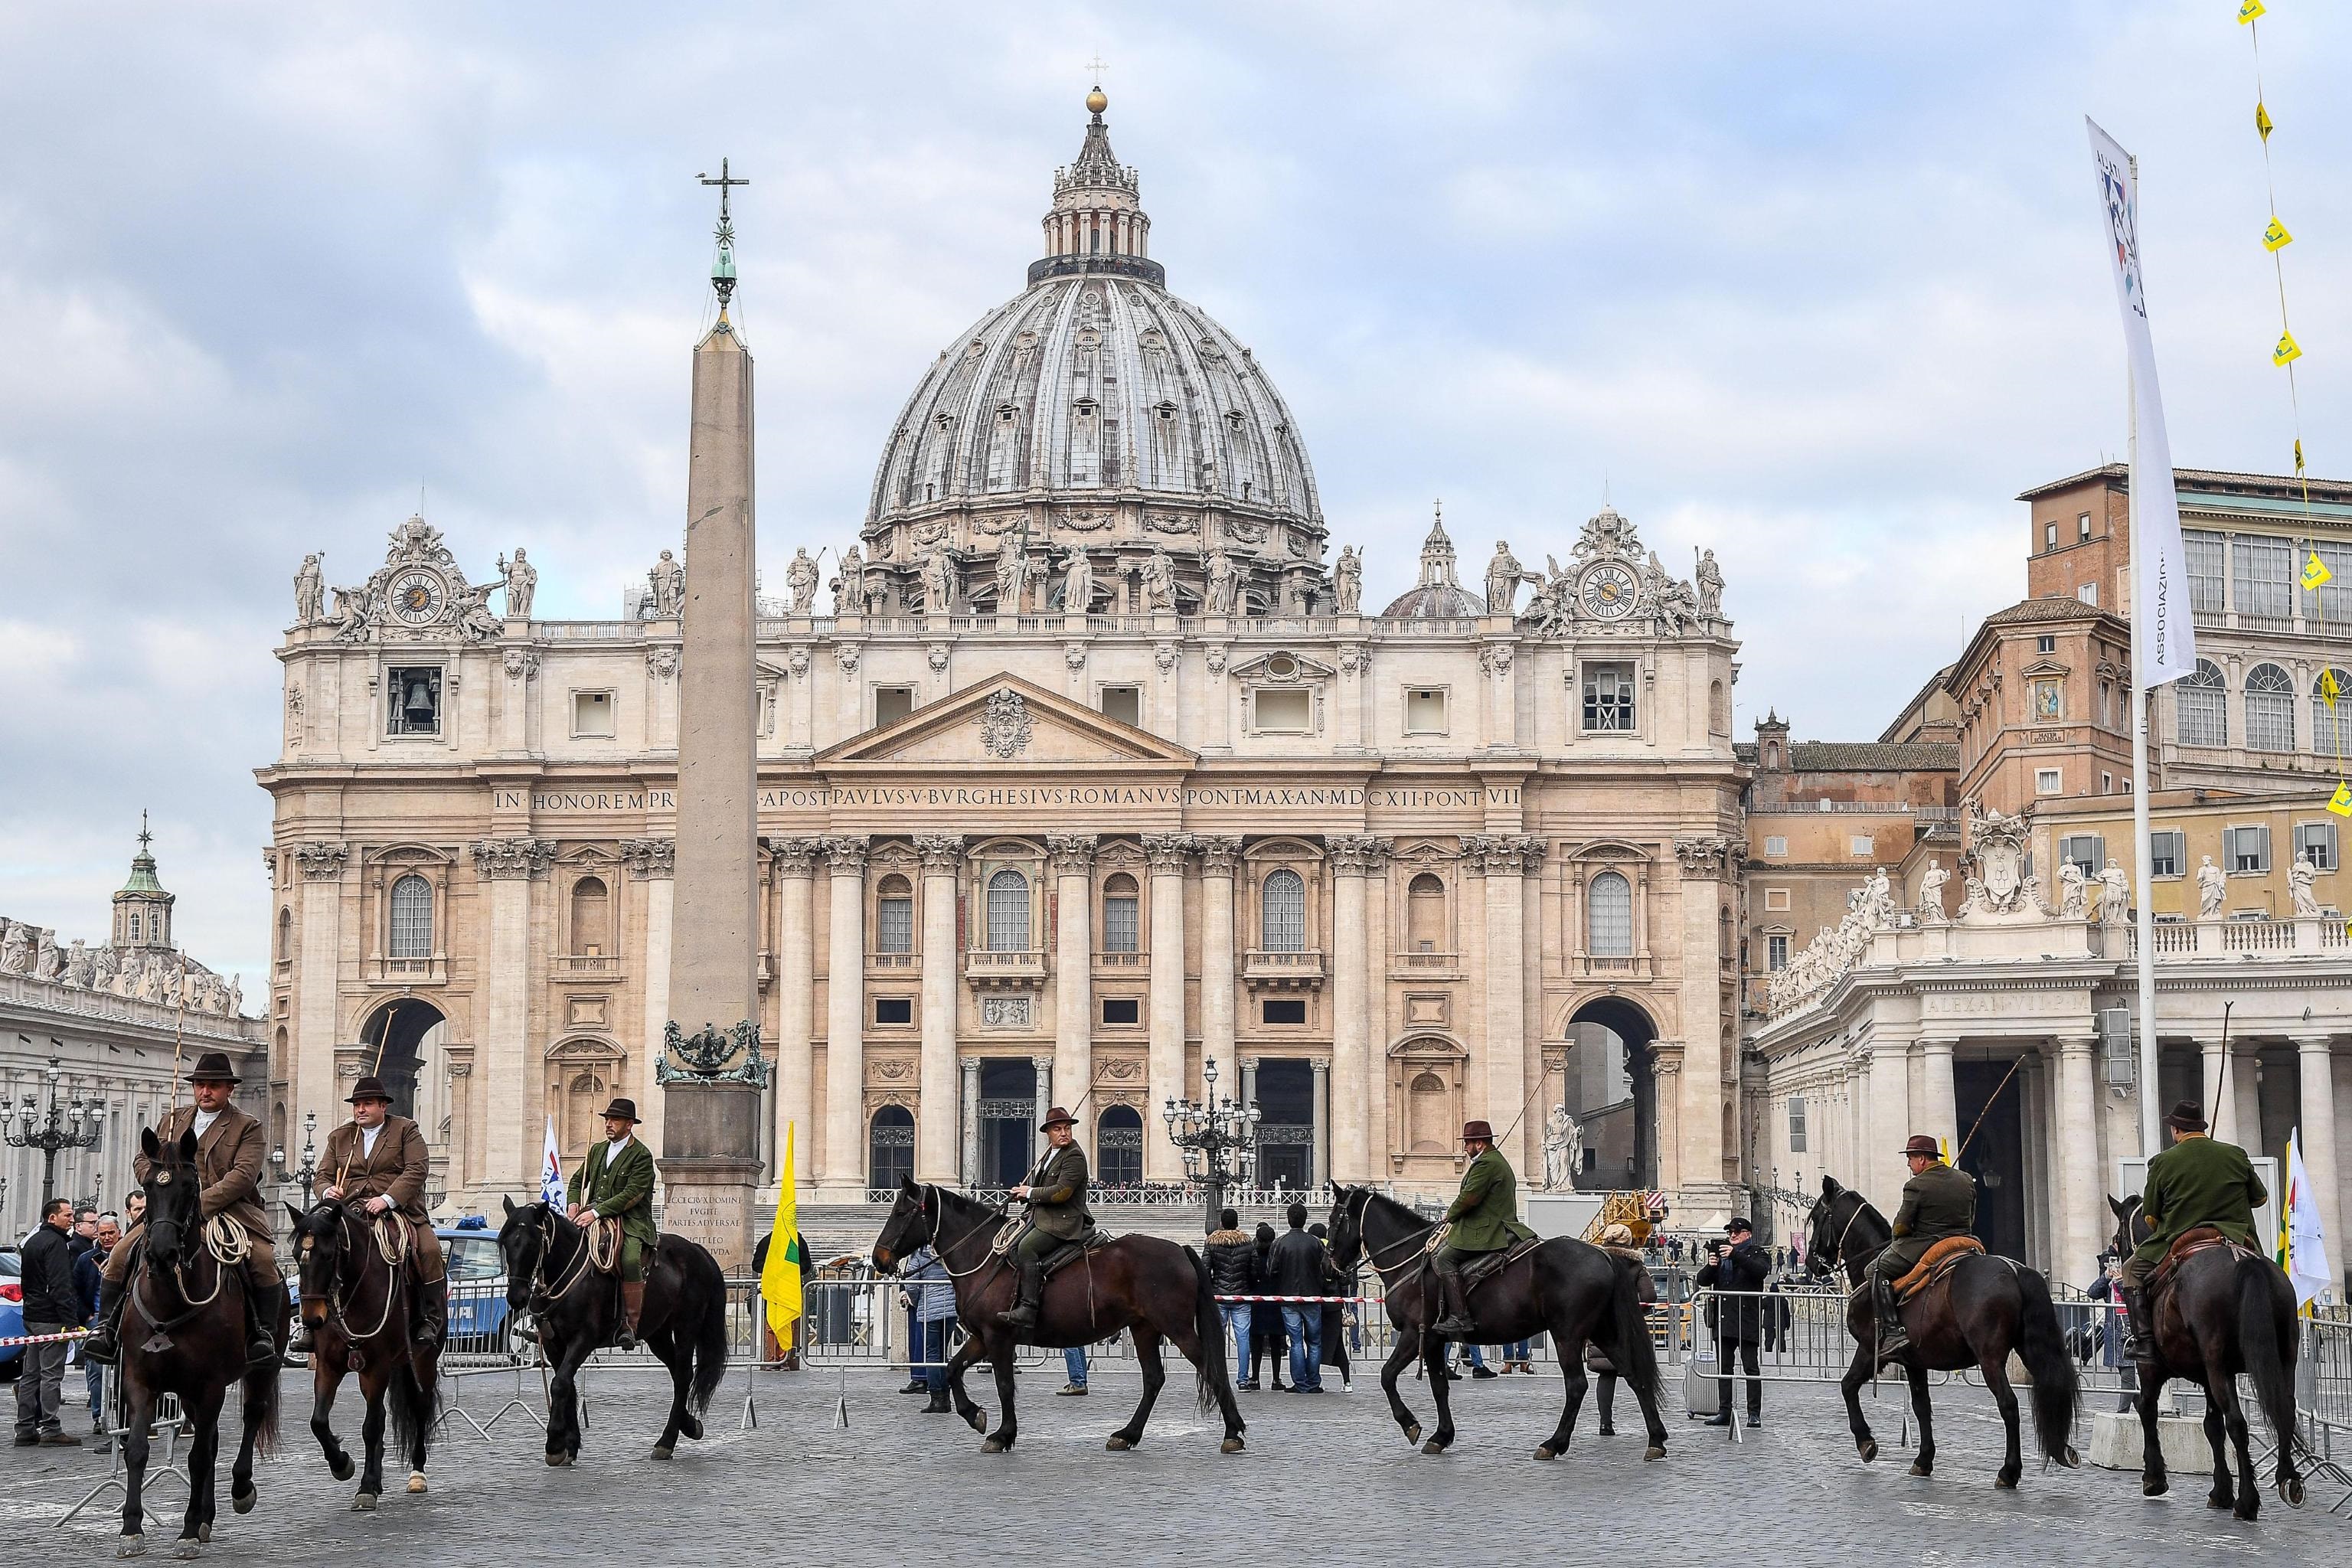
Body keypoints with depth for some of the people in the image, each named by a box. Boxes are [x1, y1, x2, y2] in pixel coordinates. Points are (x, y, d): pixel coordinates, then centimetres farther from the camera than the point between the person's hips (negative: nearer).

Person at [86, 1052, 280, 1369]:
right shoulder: (173, 1121, 20)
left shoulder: (248, 1128, 4)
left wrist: (201, 1204, -22)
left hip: (229, 1210, -3)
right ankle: (107, 1325, -5)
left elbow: (243, 1175, -9)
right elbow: (143, 1161, 19)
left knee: (264, 1261, -28)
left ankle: (263, 1332, -15)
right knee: (120, 1254, -15)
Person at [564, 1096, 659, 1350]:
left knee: (631, 1261, -32)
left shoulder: (641, 1156, -5)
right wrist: (574, 1204, 2)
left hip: (631, 1221, -7)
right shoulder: (597, 1150, 18)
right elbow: (577, 1181, 24)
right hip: (595, 1218, 7)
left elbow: (632, 1194, -14)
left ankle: (629, 1326, -28)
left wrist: (596, 1212, -20)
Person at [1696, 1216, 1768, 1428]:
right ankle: (1725, 1412, 9)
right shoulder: (1720, 1252, 18)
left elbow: (1761, 1270, -17)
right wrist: (1711, 1266, -10)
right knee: (1724, 1368, 6)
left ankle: (1754, 1413, -6)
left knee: (1751, 1368, -7)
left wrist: (1735, 1256, -24)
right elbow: (1703, 1281, 12)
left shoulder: (1756, 1253, 6)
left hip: (1747, 1321, -5)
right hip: (1723, 1321, 5)